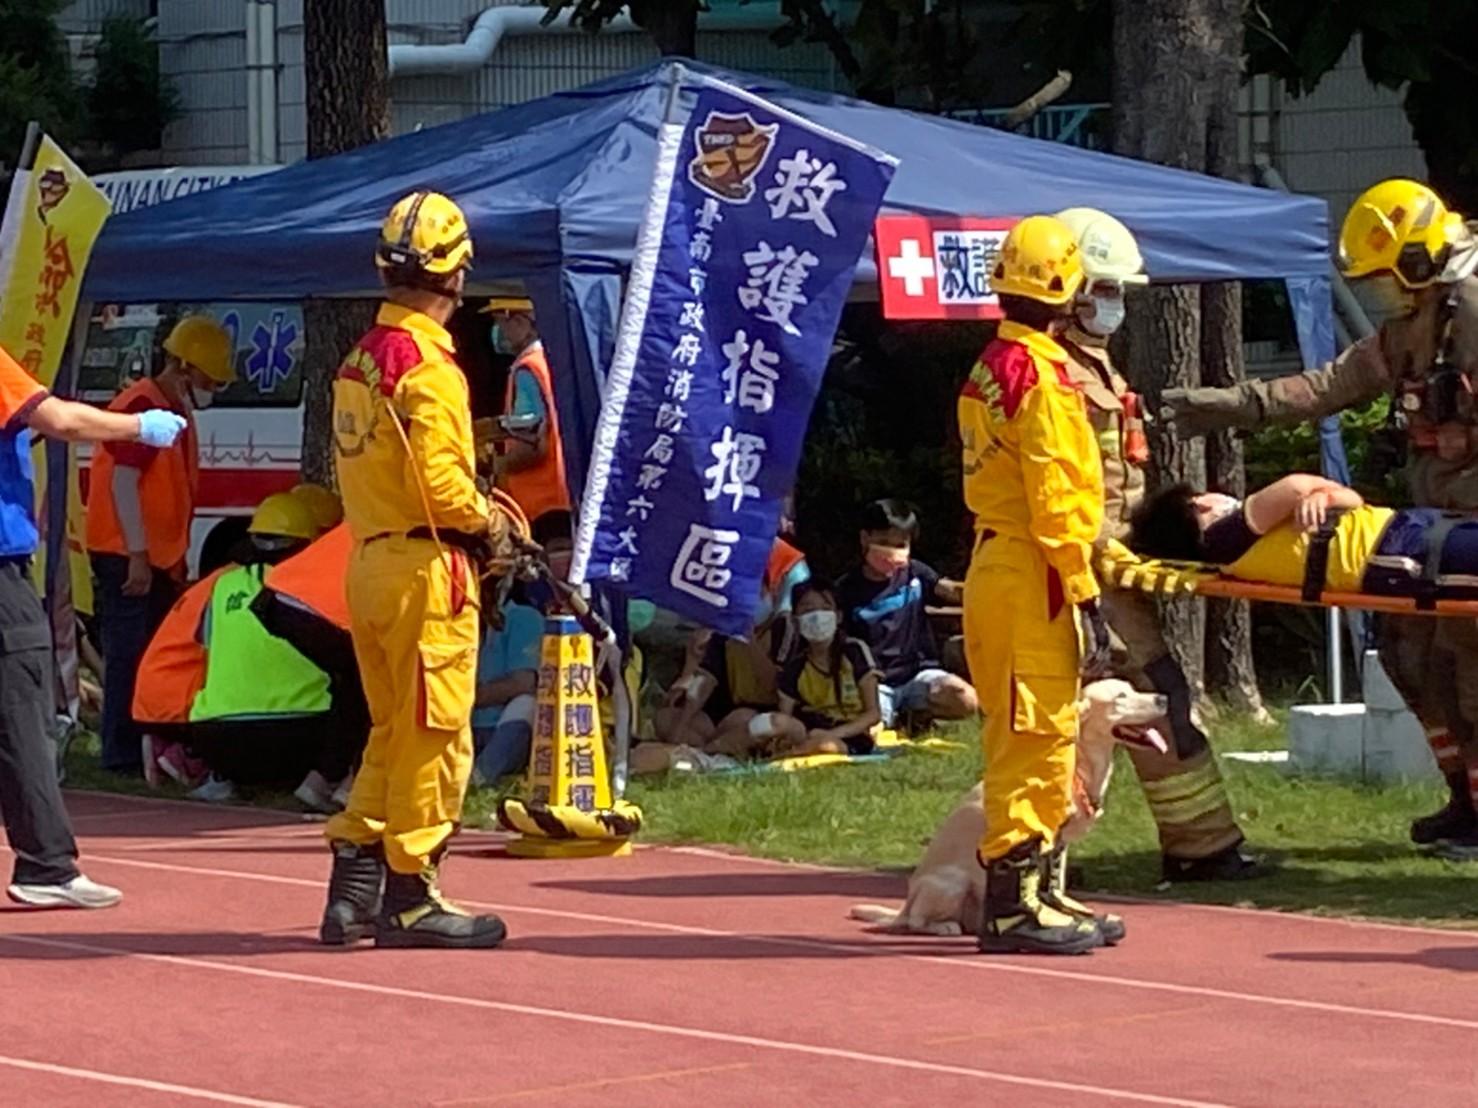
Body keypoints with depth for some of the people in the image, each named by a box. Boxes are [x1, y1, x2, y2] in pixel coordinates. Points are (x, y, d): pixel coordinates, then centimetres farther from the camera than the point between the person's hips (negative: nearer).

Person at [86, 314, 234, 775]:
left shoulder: (178, 413, 18)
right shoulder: (141, 406, -13)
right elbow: (123, 483, -20)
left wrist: (176, 560, 19)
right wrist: (137, 556, -23)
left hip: (159, 557, 10)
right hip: (126, 557, -10)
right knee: (130, 655, -10)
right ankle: (122, 755, -9)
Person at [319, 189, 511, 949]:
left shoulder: (359, 360, 12)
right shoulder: (426, 364, -15)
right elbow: (439, 481, -22)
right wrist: (485, 519, -4)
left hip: (369, 562, 9)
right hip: (426, 568, -9)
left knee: (392, 734, 16)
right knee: (435, 737, -2)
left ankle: (353, 887, 15)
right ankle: (410, 897, 1)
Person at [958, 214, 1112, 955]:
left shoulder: (990, 368, 15)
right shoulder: (1040, 374, -15)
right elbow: (1057, 496, -19)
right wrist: (1086, 597, -17)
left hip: (996, 562, 10)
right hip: (1032, 572, -10)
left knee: (1040, 735, 15)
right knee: (1033, 734, -7)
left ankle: (1035, 889, 21)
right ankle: (1013, 902, -6)